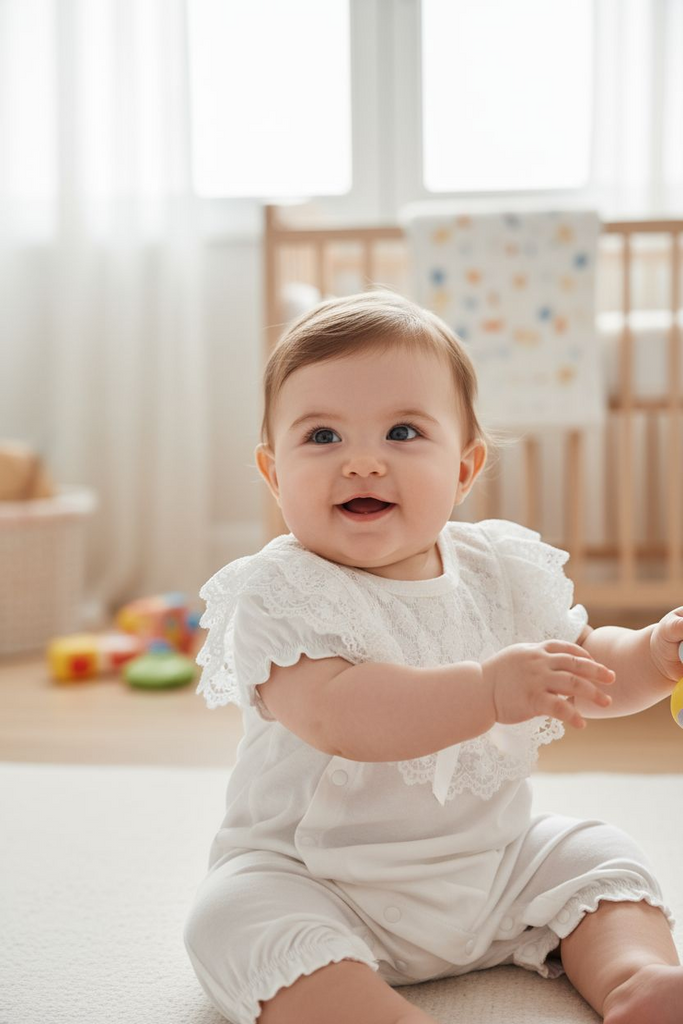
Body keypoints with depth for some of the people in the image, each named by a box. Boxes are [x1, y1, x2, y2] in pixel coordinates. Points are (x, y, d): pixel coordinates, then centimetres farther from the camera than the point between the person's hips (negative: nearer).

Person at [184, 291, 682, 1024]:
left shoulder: (504, 569, 0)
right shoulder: (276, 593, -18)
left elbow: (584, 670, 13)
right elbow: (334, 716, -35)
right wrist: (488, 690, -43)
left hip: (493, 860, 5)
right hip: (313, 875, -5)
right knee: (239, 917, -30)